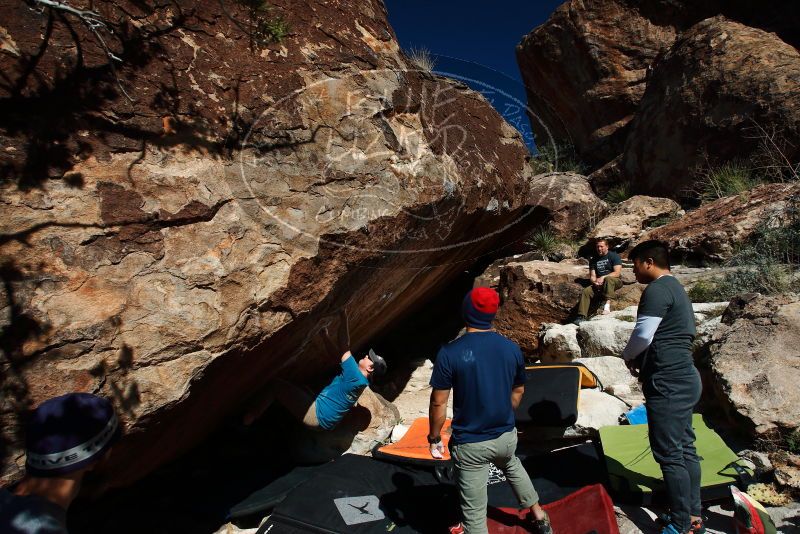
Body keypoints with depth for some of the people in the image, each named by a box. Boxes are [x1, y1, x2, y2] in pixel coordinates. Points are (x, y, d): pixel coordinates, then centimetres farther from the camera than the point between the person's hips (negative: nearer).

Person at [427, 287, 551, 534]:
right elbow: (518, 390, 7)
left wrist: (434, 438, 0)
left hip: (470, 444, -5)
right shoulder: (512, 348, -7)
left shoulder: (450, 353, -20)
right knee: (512, 466, 37)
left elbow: (439, 402, -15)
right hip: (506, 435, 5)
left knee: (474, 509, 12)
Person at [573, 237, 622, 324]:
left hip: (615, 281, -4)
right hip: (599, 284, 4)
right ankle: (581, 317, -28)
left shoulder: (614, 256, -1)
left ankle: (607, 304, -46)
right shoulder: (593, 260, 12)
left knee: (608, 279, -38)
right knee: (586, 292, -21)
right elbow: (592, 276, 7)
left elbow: (617, 273, -12)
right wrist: (595, 282, -16)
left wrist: (603, 277, -22)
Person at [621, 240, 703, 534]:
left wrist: (628, 356, -1)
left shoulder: (657, 289, -15)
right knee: (685, 448, 16)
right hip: (683, 377, 10)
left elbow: (642, 334, -21)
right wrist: (642, 360, 11)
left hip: (668, 382, -10)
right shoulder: (676, 288, 17)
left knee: (669, 454, -1)